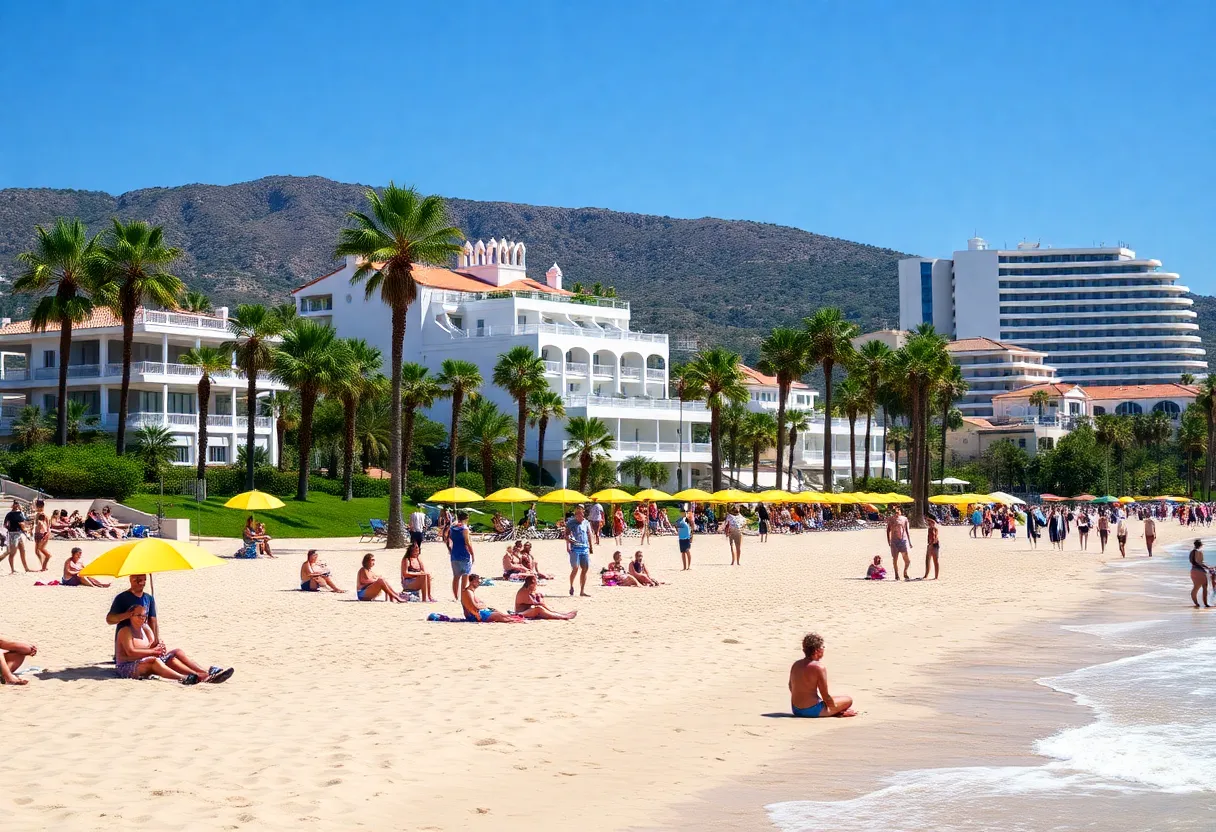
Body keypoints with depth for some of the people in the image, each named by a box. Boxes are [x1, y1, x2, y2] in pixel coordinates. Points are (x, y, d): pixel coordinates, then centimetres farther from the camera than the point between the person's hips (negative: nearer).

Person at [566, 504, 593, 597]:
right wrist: (568, 546, -19)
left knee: (585, 568, 2)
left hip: (585, 548, 5)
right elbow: (567, 535, -5)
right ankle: (571, 586, 12)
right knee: (575, 568, -13)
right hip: (575, 548, -5)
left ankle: (582, 590, 9)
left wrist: (591, 547, 20)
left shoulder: (586, 523, 11)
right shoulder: (571, 523, -1)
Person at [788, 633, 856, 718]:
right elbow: (825, 696, -15)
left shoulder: (795, 665, 4)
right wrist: (835, 708, -1)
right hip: (812, 710, -7)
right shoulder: (819, 668, -18)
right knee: (848, 700, 4)